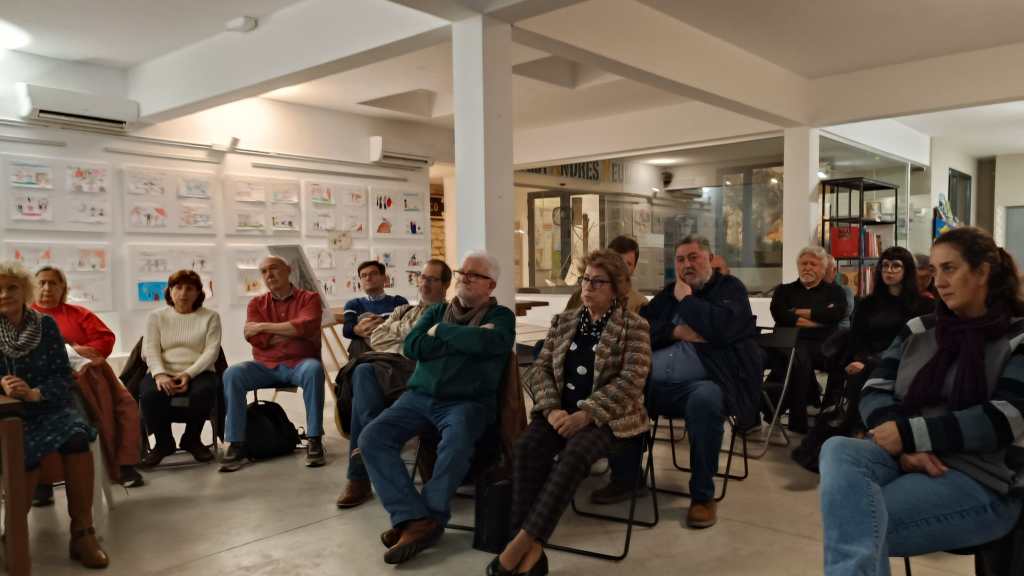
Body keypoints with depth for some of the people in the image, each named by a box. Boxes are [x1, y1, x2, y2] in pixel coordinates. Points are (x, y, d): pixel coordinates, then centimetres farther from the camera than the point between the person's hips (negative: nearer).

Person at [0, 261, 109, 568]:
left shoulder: (45, 324, 3)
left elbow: (63, 375, -1)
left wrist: (34, 393, -19)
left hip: (49, 407, 1)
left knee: (77, 436, -31)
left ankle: (82, 533, -25)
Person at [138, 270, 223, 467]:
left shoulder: (210, 317, 9)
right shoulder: (156, 316, 14)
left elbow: (211, 351, -3)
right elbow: (150, 350, 1)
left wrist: (189, 374, -19)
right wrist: (159, 374, -20)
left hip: (197, 373, -1)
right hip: (163, 372, 1)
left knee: (204, 392, -35)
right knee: (149, 394, -32)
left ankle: (191, 439, -5)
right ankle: (163, 442, -4)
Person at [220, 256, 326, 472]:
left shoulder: (309, 298, 6)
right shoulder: (257, 303, 14)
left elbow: (305, 326, -14)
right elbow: (254, 337, -2)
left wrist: (264, 326, -9)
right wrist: (292, 331, -7)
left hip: (299, 364, -3)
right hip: (265, 365, 3)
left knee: (314, 369, -36)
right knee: (232, 374, -24)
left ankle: (314, 441, -30)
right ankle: (237, 446, -22)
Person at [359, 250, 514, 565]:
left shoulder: (500, 316, 7)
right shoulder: (436, 310, 18)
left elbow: (490, 342, -18)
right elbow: (411, 347, 1)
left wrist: (440, 332, -6)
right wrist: (467, 339, -6)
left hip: (468, 401, -4)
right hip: (420, 396, 5)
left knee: (456, 445, -36)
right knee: (372, 437, -18)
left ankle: (423, 520, -18)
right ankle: (416, 518, -24)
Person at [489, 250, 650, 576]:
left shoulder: (635, 327, 1)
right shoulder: (562, 321, 16)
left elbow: (630, 381, -10)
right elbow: (541, 368, 9)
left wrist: (584, 414, -20)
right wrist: (552, 409, -11)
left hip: (606, 416, -3)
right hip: (560, 411, 4)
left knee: (574, 453, -35)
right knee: (527, 446, -28)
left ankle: (522, 542, -32)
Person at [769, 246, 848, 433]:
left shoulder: (834, 291, 23)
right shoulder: (784, 290, 25)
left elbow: (837, 313, 0)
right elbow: (779, 314, 3)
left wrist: (799, 312, 3)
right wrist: (818, 317, -1)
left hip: (821, 344, -1)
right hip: (789, 342, 1)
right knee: (799, 358, -36)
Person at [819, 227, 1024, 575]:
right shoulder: (918, 329, 17)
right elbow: (874, 394, 5)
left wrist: (910, 434, -17)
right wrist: (904, 447, -15)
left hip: (982, 477, -4)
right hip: (901, 457, 4)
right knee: (838, 450, -34)